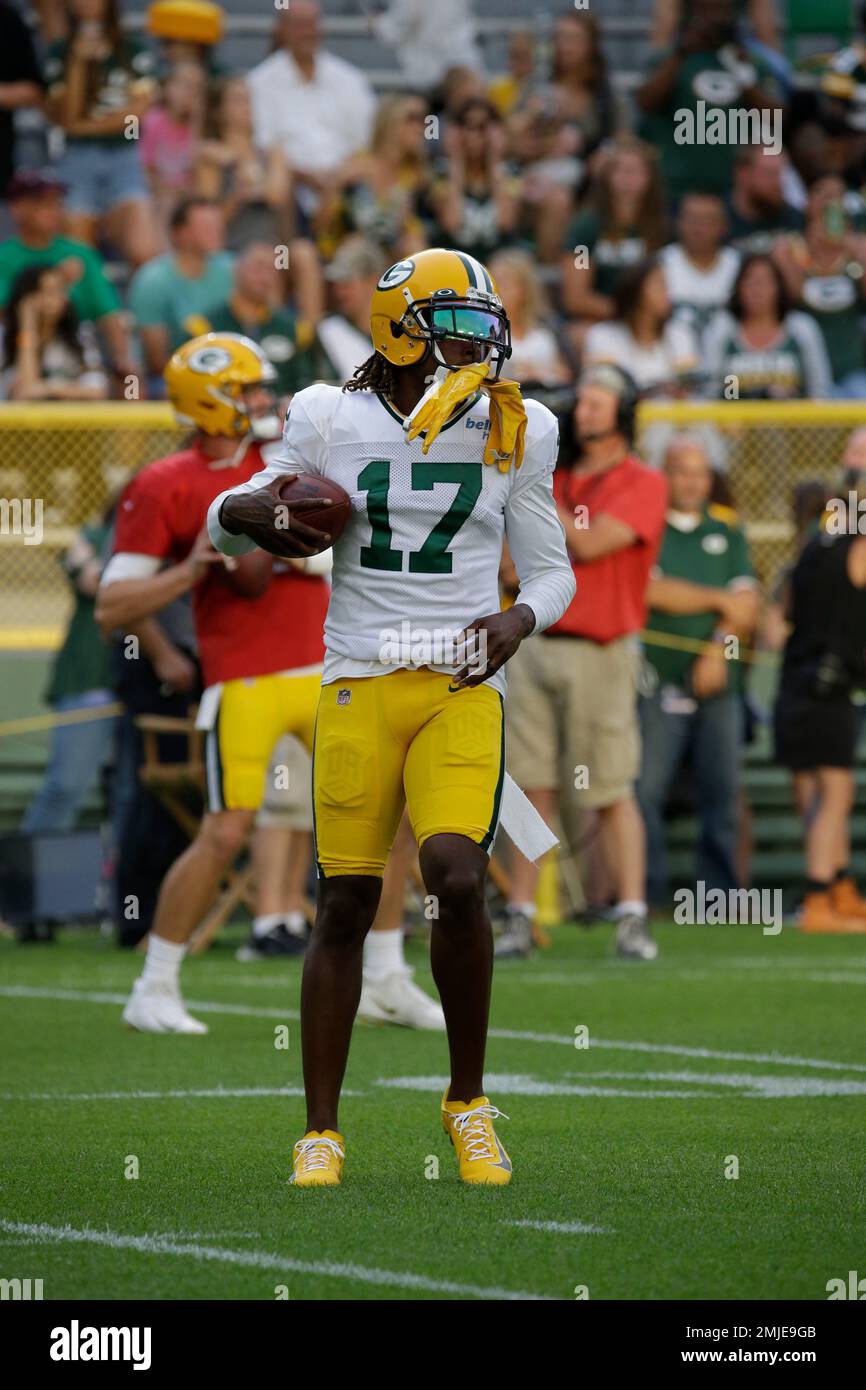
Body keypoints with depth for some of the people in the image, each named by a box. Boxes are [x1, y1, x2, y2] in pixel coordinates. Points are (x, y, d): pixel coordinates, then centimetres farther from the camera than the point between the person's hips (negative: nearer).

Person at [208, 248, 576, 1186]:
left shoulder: (512, 432, 6)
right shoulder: (331, 421, 3)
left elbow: (551, 571, 15)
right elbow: (228, 529, 14)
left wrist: (519, 619, -6)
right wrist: (243, 514, -10)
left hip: (463, 686, 0)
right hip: (359, 684, 0)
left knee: (456, 877, -20)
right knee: (345, 904, 0)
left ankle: (468, 1100, 0)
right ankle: (320, 1131, 10)